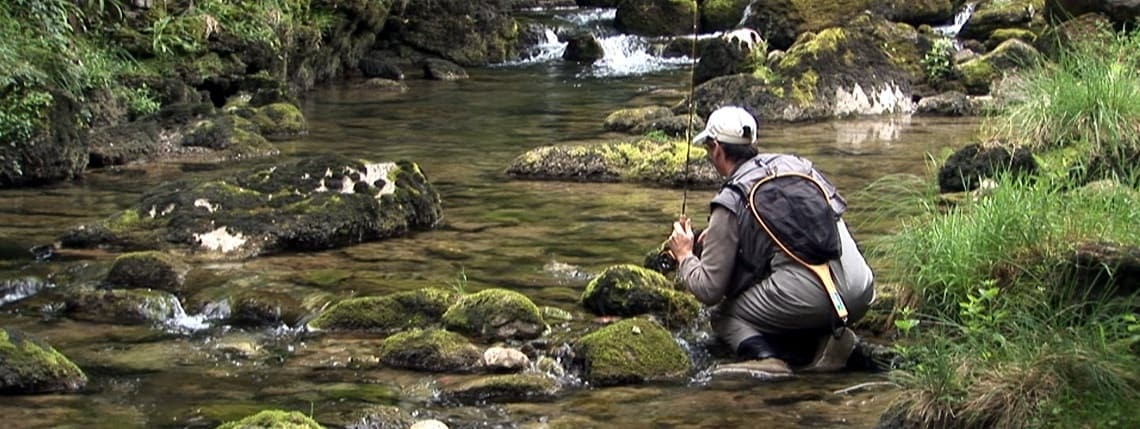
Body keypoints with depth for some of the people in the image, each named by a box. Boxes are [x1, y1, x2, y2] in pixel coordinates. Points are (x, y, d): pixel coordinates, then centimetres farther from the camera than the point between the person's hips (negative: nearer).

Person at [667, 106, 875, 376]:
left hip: (808, 300, -6)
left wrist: (684, 256, 25)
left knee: (724, 315, 17)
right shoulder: (798, 165, 18)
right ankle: (824, 338, 6)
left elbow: (709, 290, 3)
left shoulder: (730, 203, 2)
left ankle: (764, 355, -13)